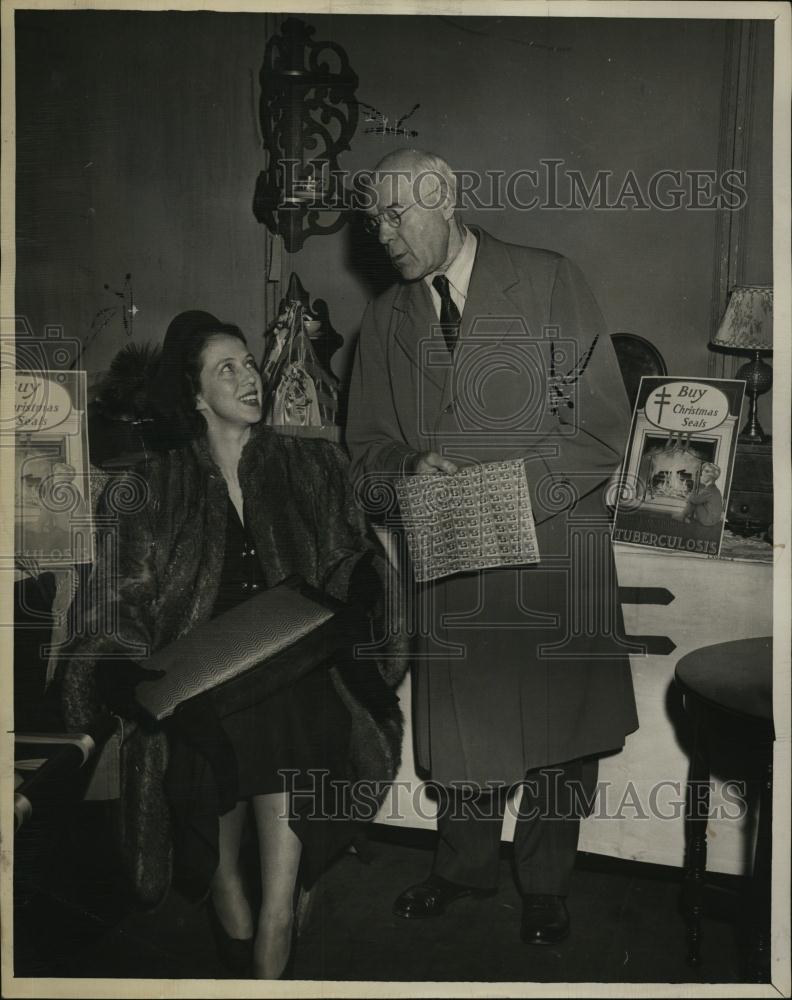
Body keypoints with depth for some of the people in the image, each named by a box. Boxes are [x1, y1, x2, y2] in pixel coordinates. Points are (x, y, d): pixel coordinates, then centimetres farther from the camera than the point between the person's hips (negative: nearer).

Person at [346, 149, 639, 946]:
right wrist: (408, 465, -10)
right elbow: (367, 442, 13)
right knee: (460, 721, 14)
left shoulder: (551, 285, -4)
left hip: (553, 544, -3)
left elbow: (603, 424, -8)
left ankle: (545, 885, 32)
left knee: (558, 718, 9)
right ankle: (464, 866, 39)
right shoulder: (385, 320, 9)